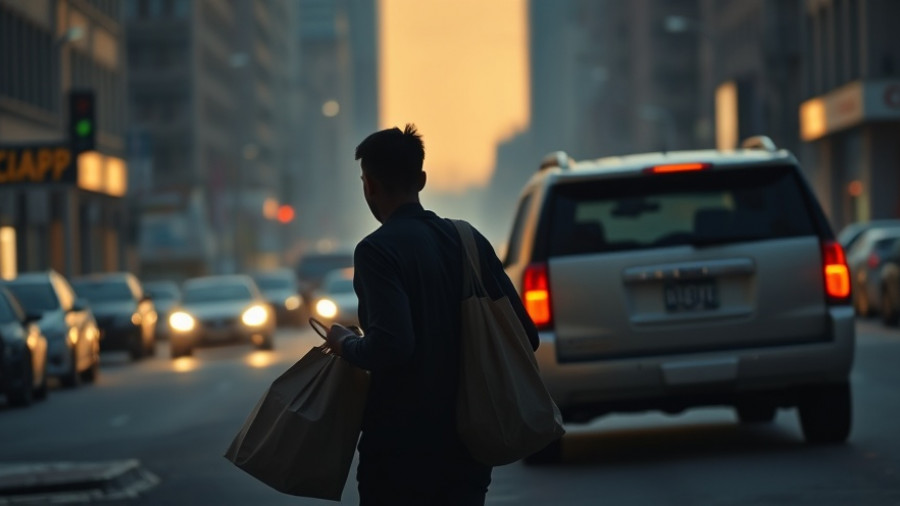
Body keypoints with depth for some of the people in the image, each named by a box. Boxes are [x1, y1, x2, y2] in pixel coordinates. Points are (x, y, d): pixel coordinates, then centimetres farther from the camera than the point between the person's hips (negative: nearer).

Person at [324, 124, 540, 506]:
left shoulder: (377, 250, -13)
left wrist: (346, 345, -5)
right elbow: (525, 336, 4)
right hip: (467, 443, 6)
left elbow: (390, 345, -25)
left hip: (401, 449, -6)